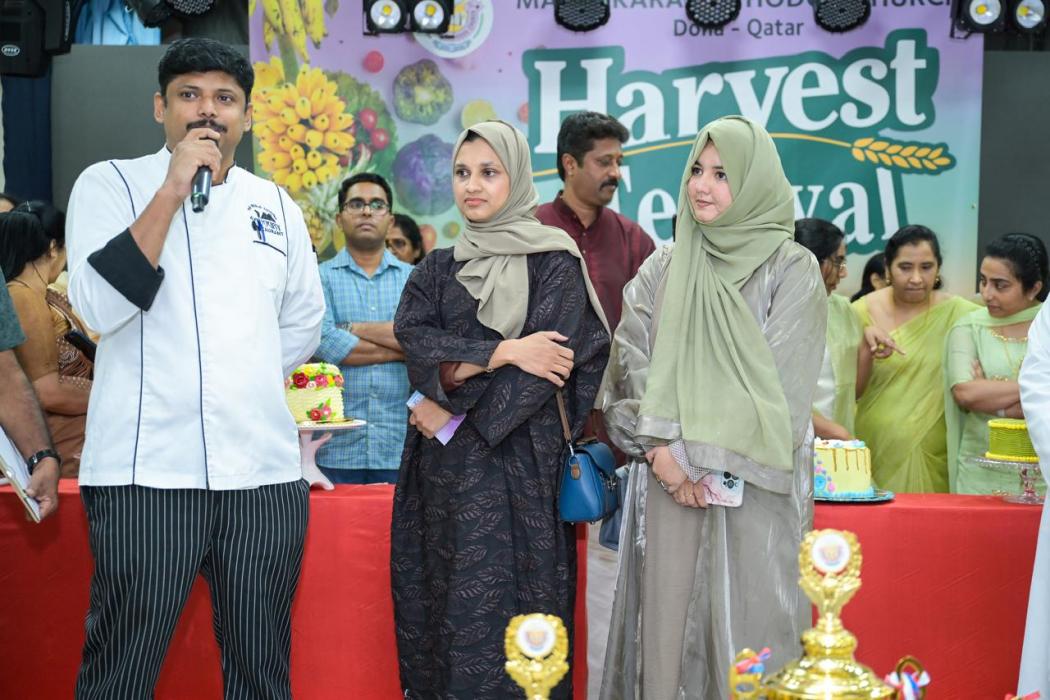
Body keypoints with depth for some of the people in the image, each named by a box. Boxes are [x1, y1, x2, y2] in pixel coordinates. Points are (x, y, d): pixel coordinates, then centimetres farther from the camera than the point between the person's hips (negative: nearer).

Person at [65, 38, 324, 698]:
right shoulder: (111, 183, 2)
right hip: (147, 470, -3)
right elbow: (99, 307, -13)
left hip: (267, 472, 4)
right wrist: (173, 190, -14)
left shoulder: (276, 205, 14)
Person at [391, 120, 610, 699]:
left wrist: (454, 406, -9)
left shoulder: (554, 262, 1)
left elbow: (551, 361, -10)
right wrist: (503, 351, -15)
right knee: (436, 604, 5)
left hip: (517, 455, -4)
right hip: (442, 463, 5)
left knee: (505, 607, -6)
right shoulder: (436, 270, 14)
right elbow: (414, 338, -3)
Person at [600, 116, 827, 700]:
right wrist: (662, 453, -10)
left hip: (752, 487, -3)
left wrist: (714, 465, -13)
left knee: (745, 622, -2)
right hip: (668, 480, 3)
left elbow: (779, 383, -7)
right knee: (666, 620, 3)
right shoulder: (663, 269, 11)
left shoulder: (792, 269, 0)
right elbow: (631, 366, 4)